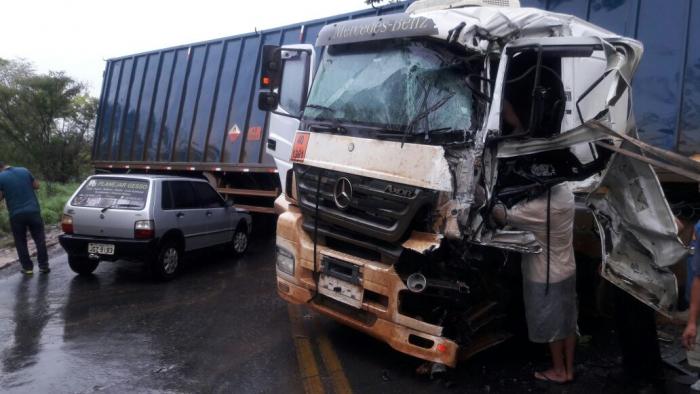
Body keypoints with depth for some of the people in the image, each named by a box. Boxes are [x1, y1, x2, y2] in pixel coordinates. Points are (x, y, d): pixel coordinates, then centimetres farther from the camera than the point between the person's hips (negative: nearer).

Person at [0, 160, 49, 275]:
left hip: (16, 214, -2)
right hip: (33, 211, 2)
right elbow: (36, 185, 12)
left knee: (21, 242, 11)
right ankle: (43, 265, 10)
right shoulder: (24, 171, 5)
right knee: (40, 239, 10)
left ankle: (27, 267, 12)